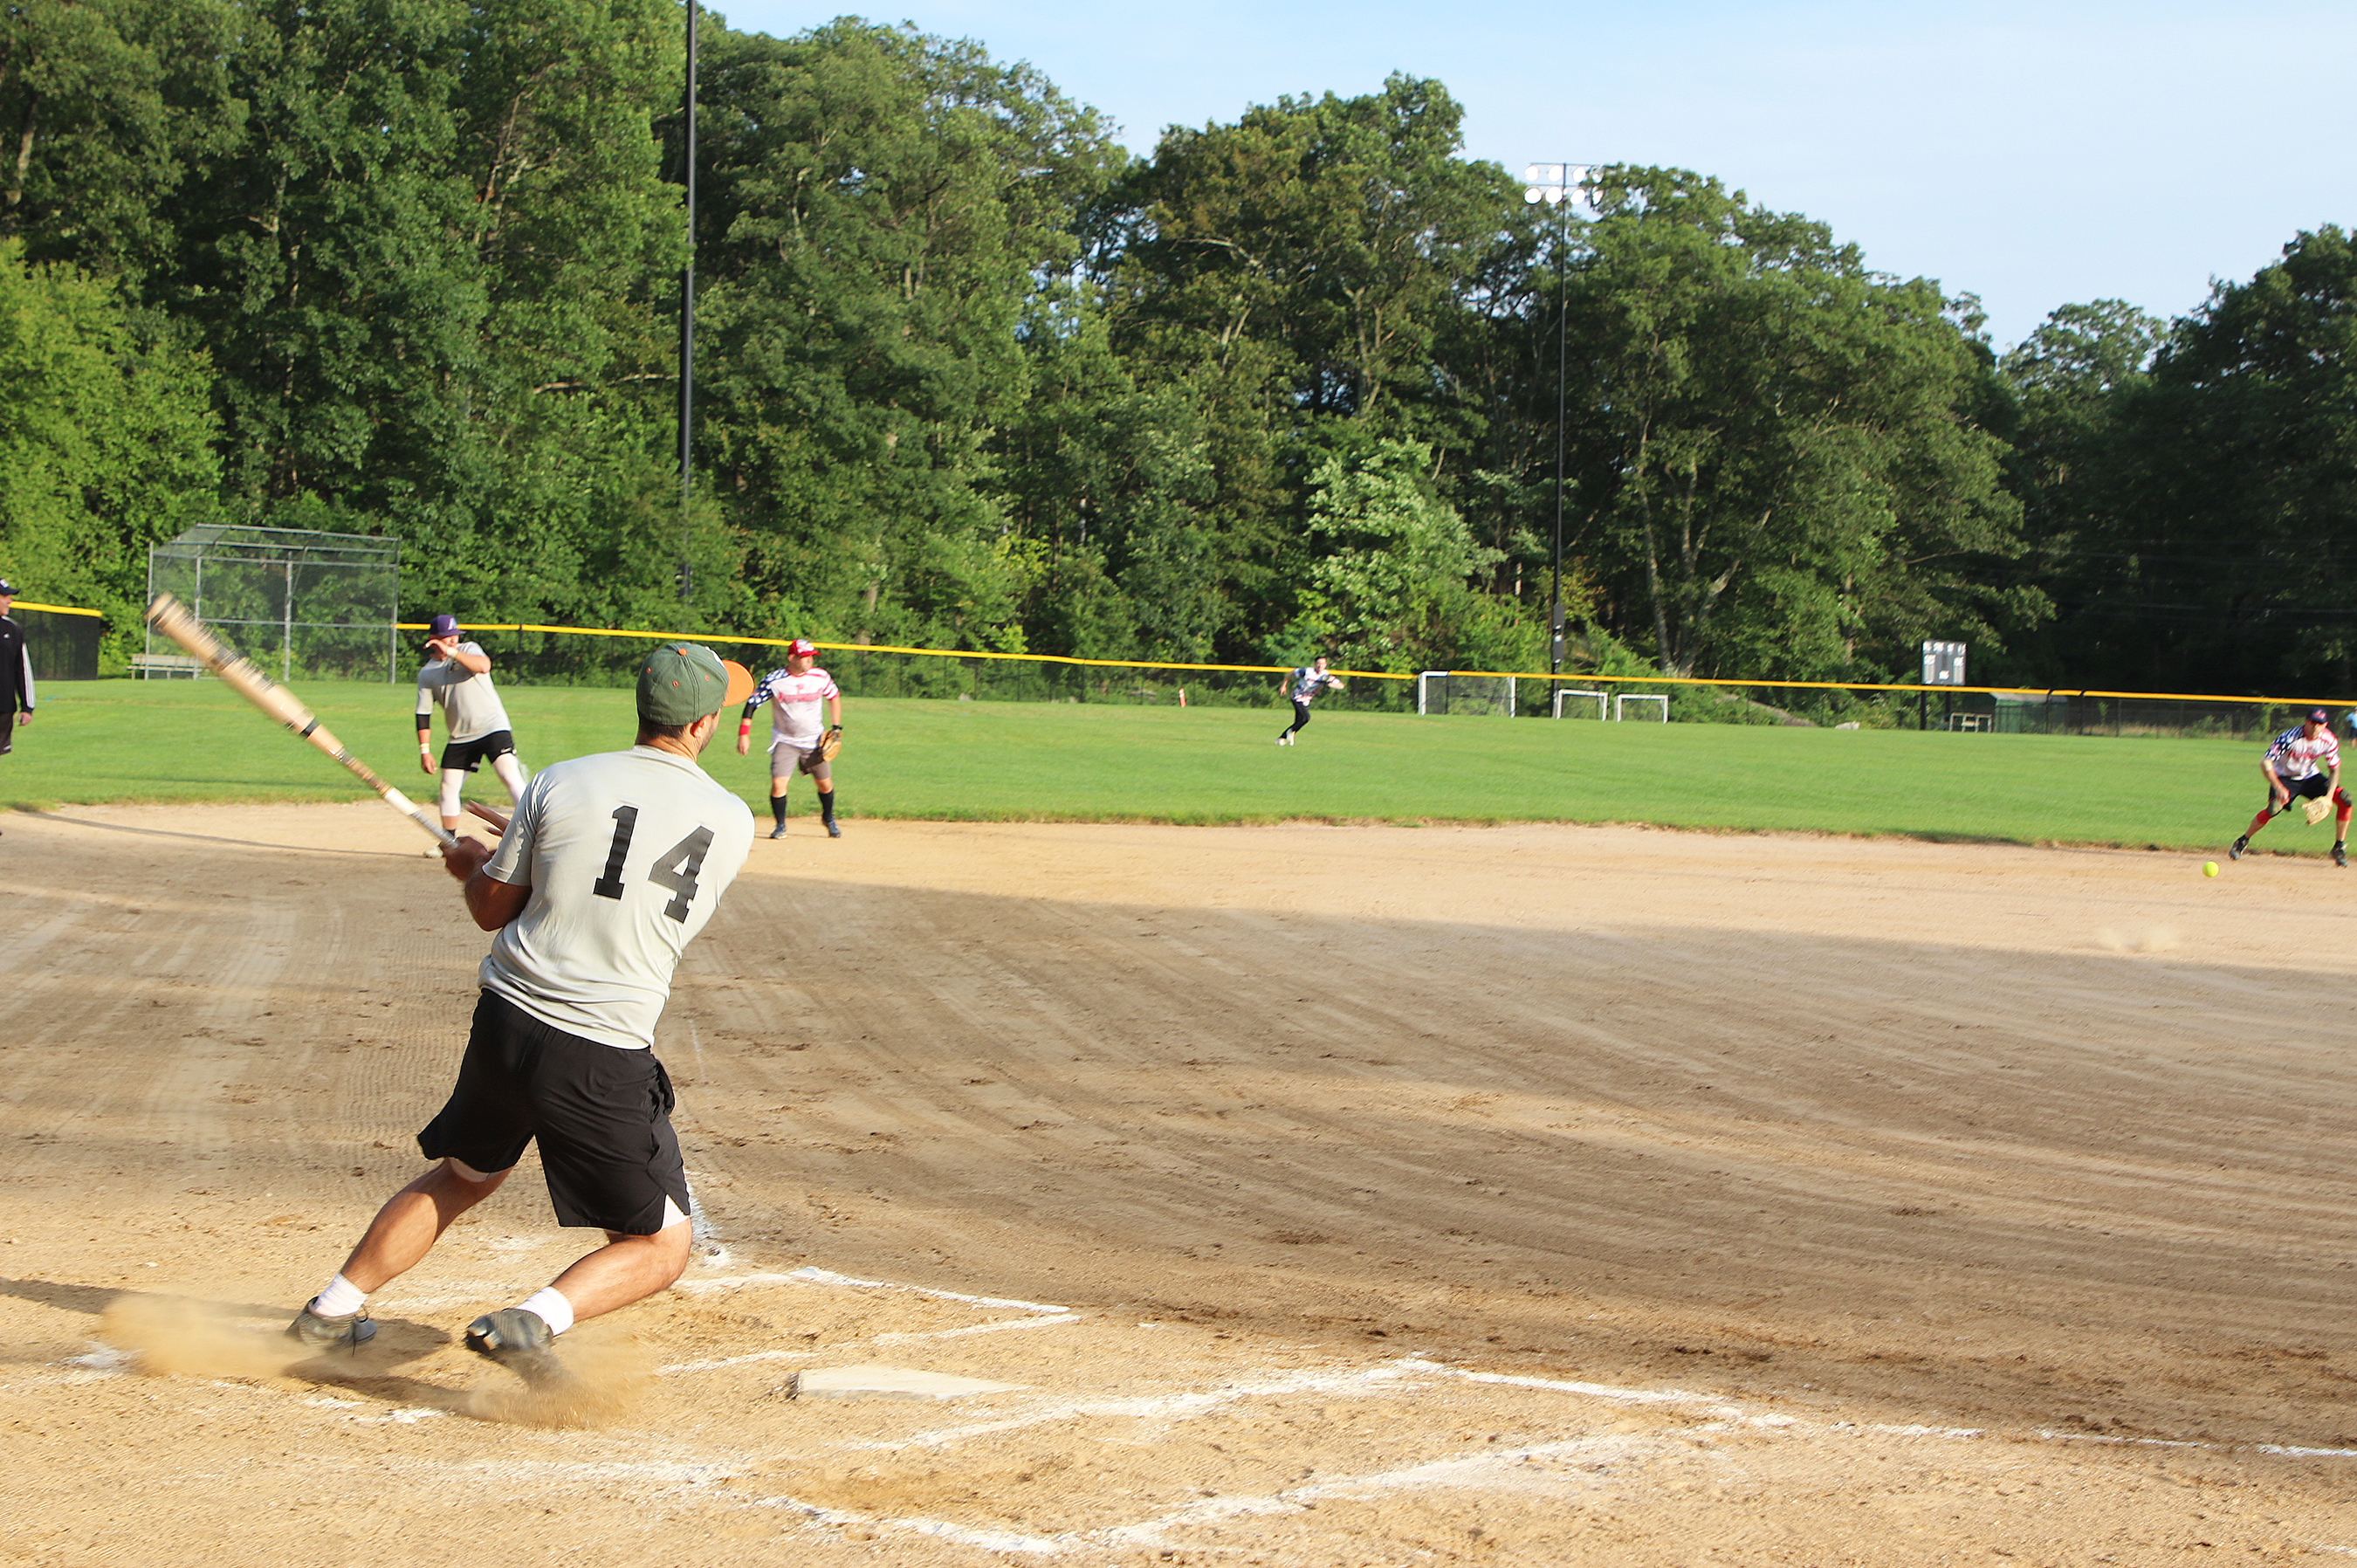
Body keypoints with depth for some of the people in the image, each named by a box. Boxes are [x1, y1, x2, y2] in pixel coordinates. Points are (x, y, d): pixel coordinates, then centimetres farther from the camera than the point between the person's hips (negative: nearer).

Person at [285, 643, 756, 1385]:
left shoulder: (560, 785, -1)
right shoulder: (733, 823, 0)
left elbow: (492, 908, 8)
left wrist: (475, 863, 32)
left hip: (506, 1025, 4)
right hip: (606, 1059, -3)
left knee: (461, 1176, 30)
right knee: (659, 1246, 10)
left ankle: (331, 1311, 33)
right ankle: (536, 1320, -15)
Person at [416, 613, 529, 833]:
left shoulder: (469, 650, 1)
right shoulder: (426, 673, 7)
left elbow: (484, 666, -23)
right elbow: (423, 714, 7)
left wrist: (450, 651, -28)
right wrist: (425, 750, -1)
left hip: (493, 727, -4)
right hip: (459, 738, 4)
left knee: (510, 776, -18)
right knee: (448, 788, 5)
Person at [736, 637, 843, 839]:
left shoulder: (821, 677, -7)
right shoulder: (774, 680, -15)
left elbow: (834, 698, 11)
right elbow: (752, 704, -8)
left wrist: (836, 727, 6)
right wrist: (744, 734, -14)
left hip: (814, 741, 2)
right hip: (785, 742, -2)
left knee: (825, 784, 8)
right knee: (778, 784, -15)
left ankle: (829, 819, 35)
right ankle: (780, 825, 5)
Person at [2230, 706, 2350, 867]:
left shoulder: (2329, 741, -16)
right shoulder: (2290, 737, -29)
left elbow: (2334, 770, -4)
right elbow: (2265, 763, -29)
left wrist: (2329, 796, -19)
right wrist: (2279, 788, -37)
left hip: (2311, 777, 4)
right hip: (2285, 777, -4)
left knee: (2344, 799, -14)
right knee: (2274, 807, -31)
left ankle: (2339, 848, -2)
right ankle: (2242, 842, -9)